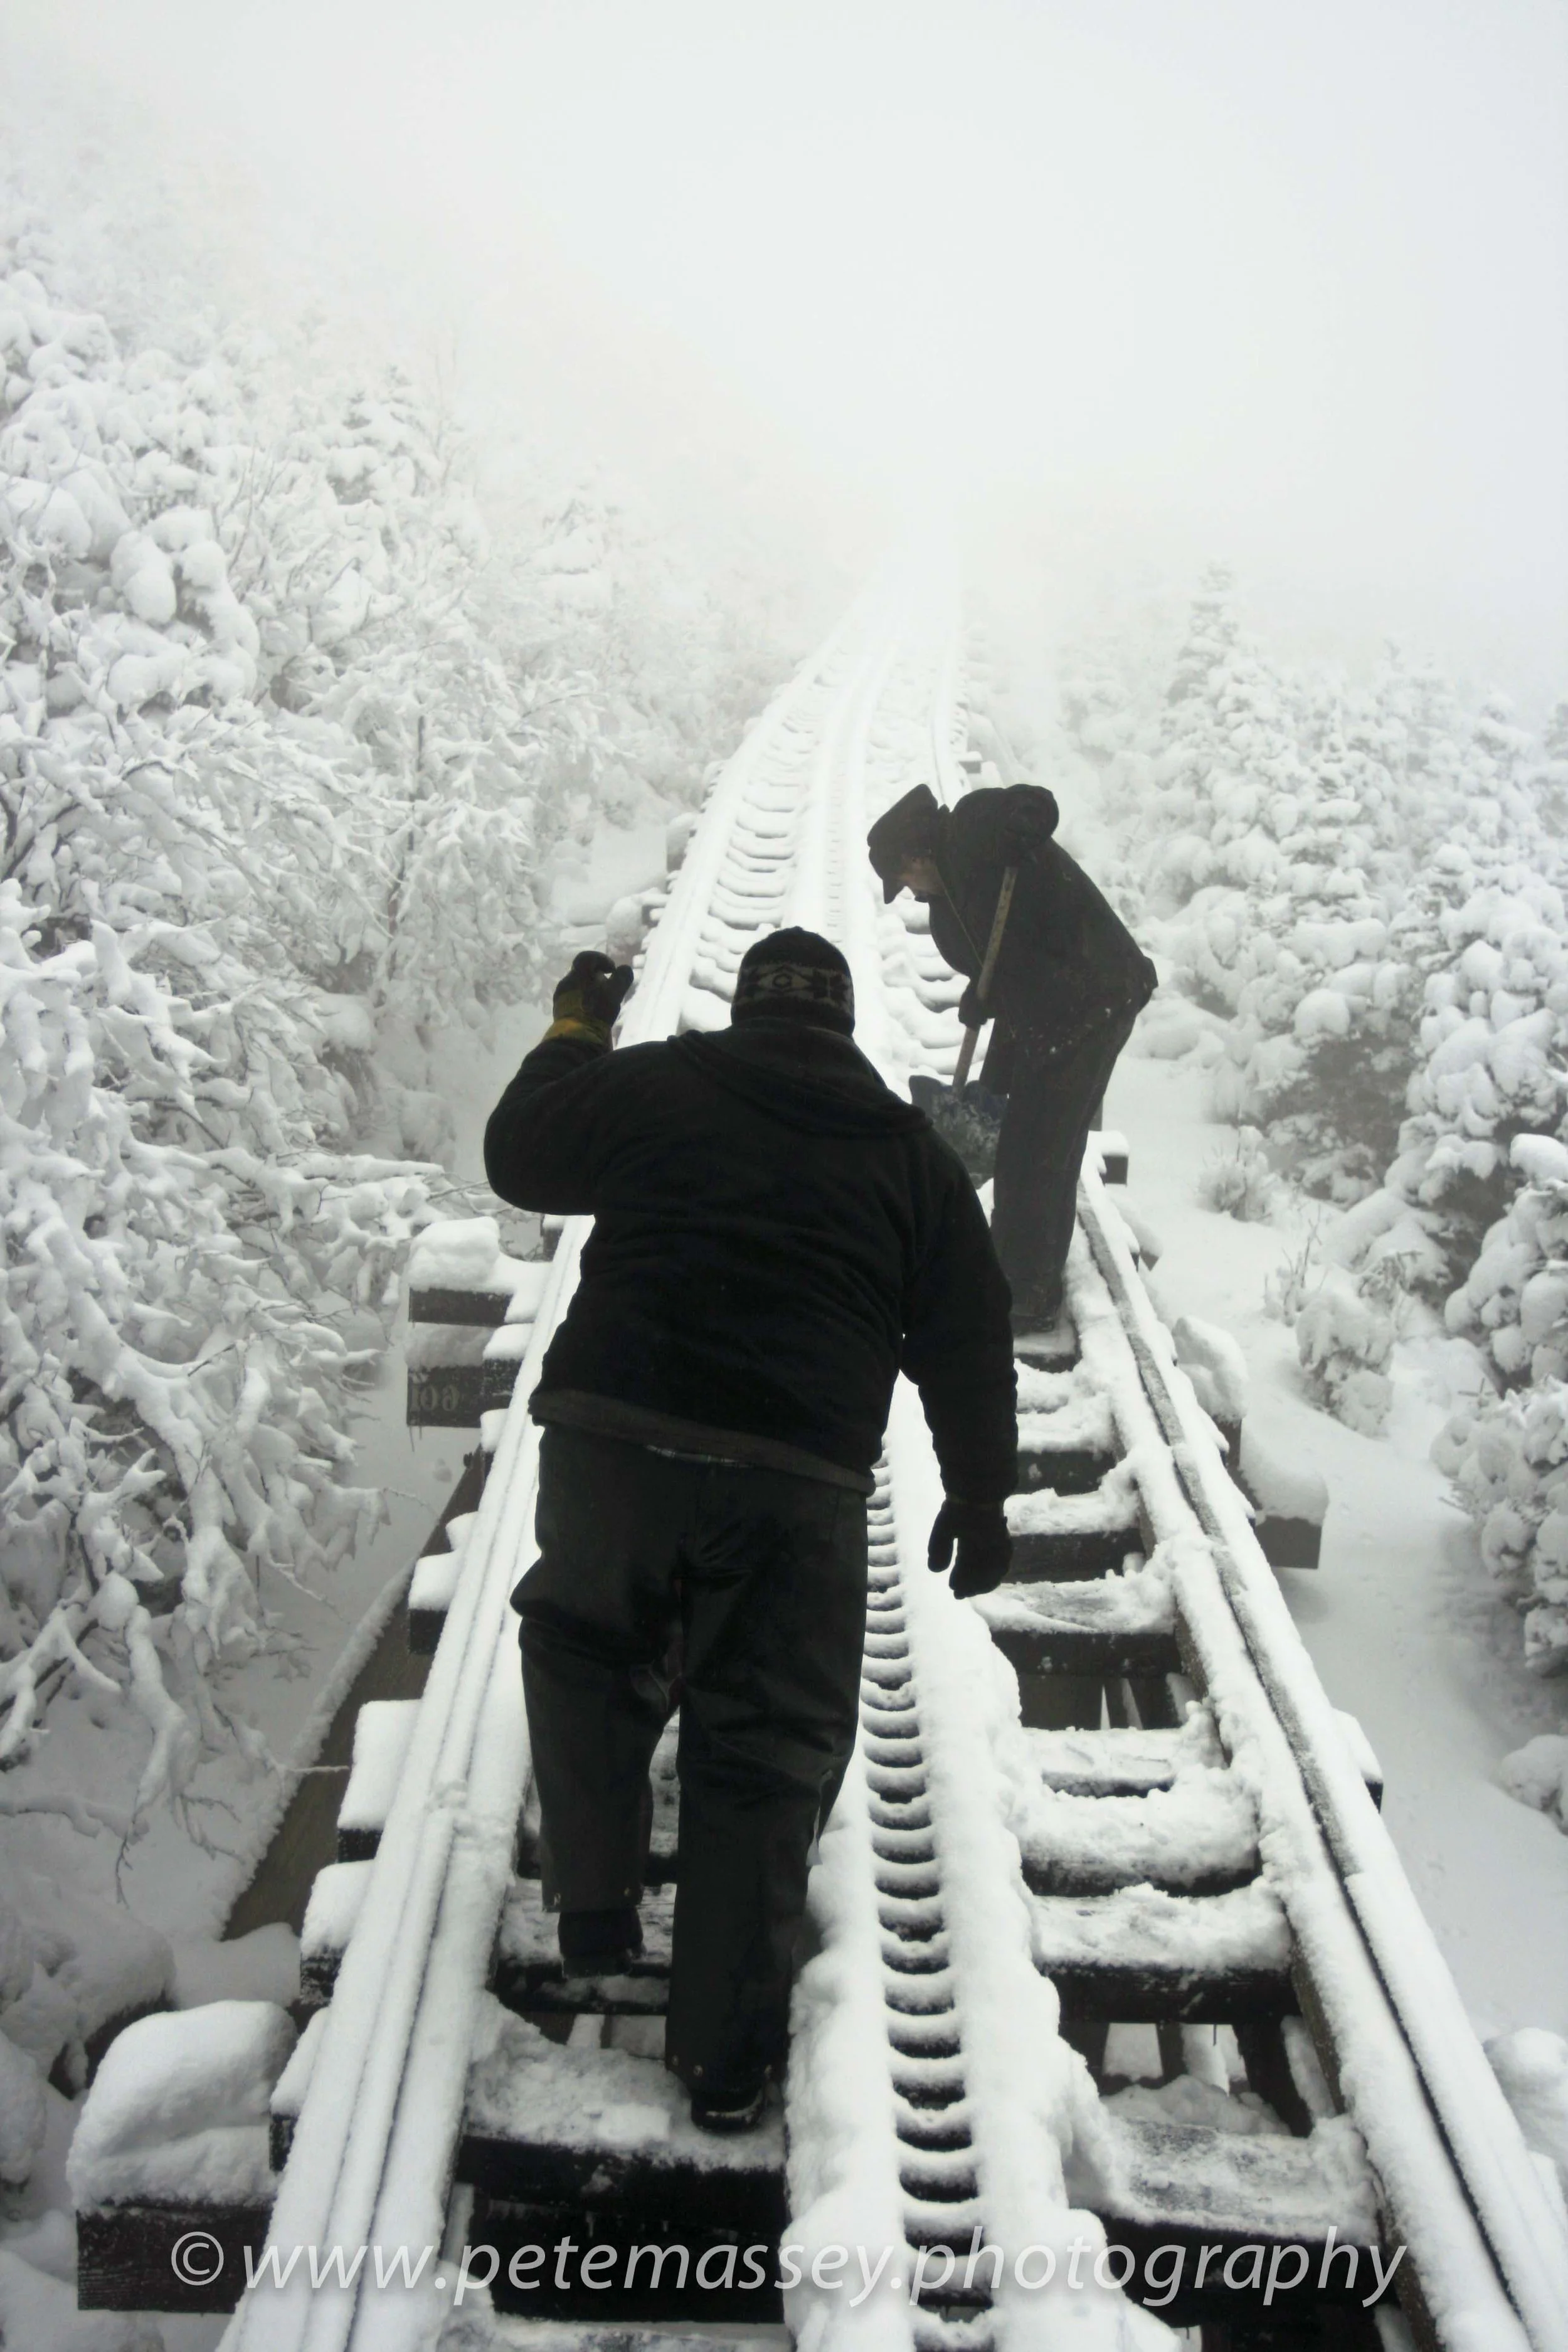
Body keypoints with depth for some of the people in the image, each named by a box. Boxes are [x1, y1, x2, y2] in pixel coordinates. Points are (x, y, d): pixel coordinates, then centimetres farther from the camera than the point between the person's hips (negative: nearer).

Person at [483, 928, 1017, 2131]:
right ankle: (729, 2053, 17)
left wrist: (574, 1034, 32)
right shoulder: (913, 1151, 14)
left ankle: (594, 1907, 28)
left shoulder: (656, 1085, 8)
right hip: (799, 1480, 1)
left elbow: (521, 1157, 18)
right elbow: (969, 1342, 13)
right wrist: (982, 1498, 21)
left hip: (614, 1435, 0)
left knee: (586, 1651, 28)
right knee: (765, 1748, 10)